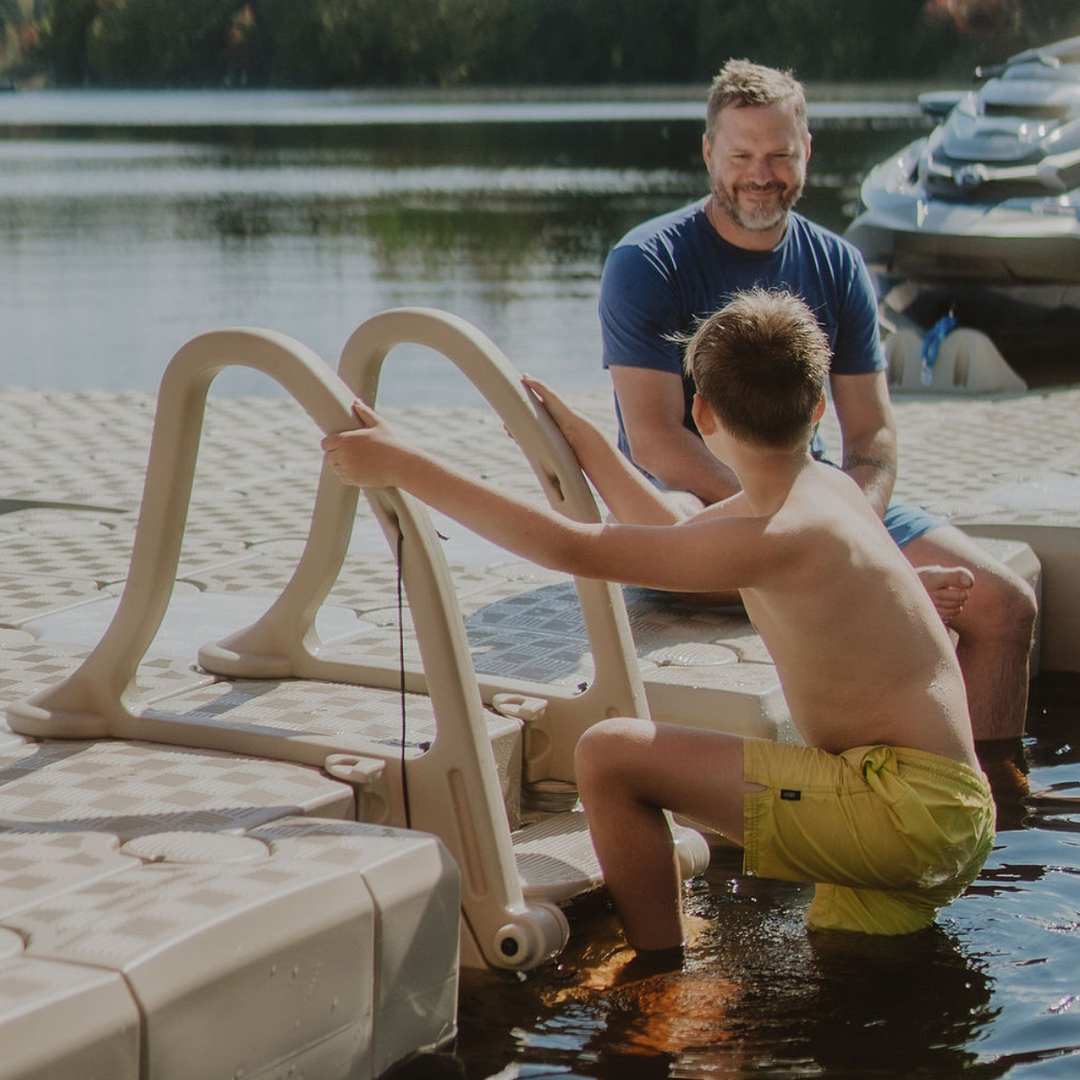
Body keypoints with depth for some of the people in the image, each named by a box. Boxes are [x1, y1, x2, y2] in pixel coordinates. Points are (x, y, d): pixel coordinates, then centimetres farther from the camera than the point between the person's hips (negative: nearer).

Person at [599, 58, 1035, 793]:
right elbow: (654, 442, -16)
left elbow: (873, 438, 4)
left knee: (1005, 602, -11)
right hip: (695, 501, -4)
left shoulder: (836, 266, 7)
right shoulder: (647, 264, -8)